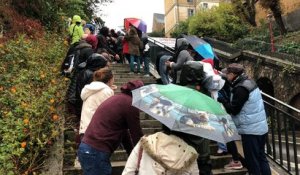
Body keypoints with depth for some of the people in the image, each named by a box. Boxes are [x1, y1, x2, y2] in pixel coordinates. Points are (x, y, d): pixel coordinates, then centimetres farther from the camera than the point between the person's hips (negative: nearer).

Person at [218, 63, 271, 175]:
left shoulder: (241, 88, -20)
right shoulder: (248, 82, 9)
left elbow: (233, 110, -17)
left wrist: (222, 100, -5)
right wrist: (226, 101, 5)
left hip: (251, 130, -9)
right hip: (261, 127, 9)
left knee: (252, 161, 2)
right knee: (261, 157, 19)